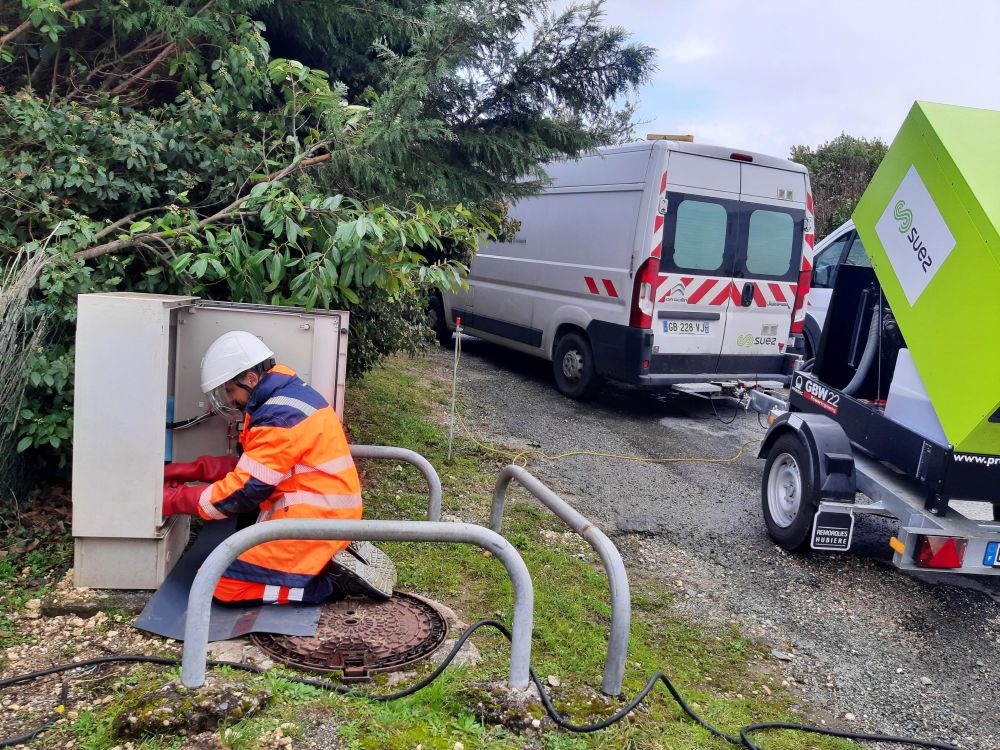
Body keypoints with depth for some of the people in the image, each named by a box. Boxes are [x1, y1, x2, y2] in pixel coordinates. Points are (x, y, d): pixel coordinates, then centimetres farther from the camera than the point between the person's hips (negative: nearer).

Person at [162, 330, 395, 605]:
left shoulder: (281, 416, -19)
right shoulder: (288, 396, 12)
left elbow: (245, 489, -16)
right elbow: (252, 465, 17)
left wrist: (175, 500, -6)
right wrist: (194, 469, 11)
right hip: (326, 514, 10)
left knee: (224, 587, -7)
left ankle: (334, 576, -8)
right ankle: (338, 557, 9)